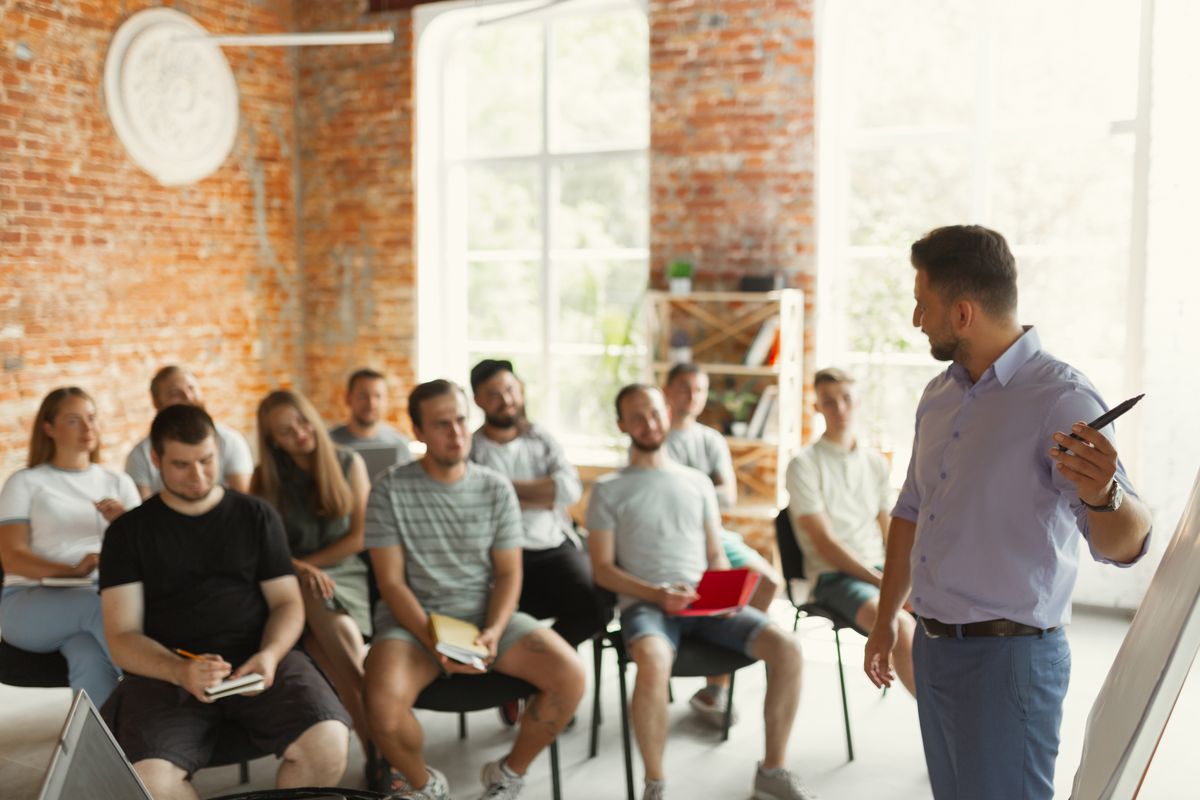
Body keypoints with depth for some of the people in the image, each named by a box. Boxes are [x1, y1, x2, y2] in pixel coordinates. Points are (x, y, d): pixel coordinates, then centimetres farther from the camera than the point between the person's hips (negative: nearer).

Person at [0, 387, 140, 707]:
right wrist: (71, 571, -22)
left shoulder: (118, 482, 18)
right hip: (31, 601, -2)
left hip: (102, 597, 2)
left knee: (90, 659, -36)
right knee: (99, 605, -38)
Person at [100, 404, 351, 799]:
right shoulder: (129, 532, 9)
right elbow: (123, 637, 1)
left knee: (327, 745, -27)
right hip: (166, 671, 0)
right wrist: (180, 672, -20)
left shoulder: (257, 515, 13)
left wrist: (270, 654, -13)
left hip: (257, 660, 1)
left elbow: (287, 601, 10)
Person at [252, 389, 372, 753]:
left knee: (325, 646, -33)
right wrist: (299, 569, -20)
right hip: (290, 586, 0)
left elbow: (361, 536, 2)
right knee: (339, 635, -34)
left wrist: (309, 562, -5)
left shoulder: (349, 463, 5)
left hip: (344, 576, 0)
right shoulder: (265, 477, 5)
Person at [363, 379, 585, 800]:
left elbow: (508, 574, 4)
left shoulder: (496, 488, 2)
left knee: (569, 675, -20)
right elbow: (391, 582, -7)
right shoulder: (390, 489, -6)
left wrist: (493, 633, -15)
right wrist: (434, 641, -21)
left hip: (486, 614, 3)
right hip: (414, 619, -2)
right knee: (383, 703, -33)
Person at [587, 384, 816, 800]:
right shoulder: (609, 489, 8)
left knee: (786, 647, -20)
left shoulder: (698, 482, 19)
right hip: (645, 603, -4)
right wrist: (656, 594, -15)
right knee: (653, 665, -38)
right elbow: (602, 569, 1)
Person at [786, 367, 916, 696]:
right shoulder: (804, 465, -5)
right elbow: (826, 544, -11)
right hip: (834, 576, -6)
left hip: (878, 570, 6)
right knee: (901, 624, -32)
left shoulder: (876, 462, 14)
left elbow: (889, 533, 16)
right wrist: (883, 582, -15)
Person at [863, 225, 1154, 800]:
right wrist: (886, 620, 19)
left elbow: (1124, 546, -25)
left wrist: (1103, 495, -47)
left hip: (1008, 656, -7)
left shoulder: (1061, 398, -16)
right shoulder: (940, 395, 8)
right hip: (934, 647, 7)